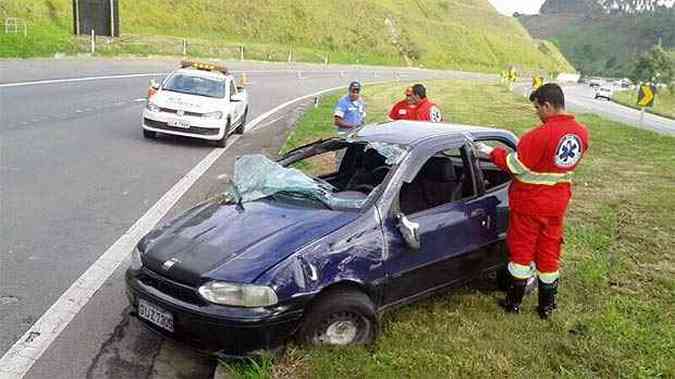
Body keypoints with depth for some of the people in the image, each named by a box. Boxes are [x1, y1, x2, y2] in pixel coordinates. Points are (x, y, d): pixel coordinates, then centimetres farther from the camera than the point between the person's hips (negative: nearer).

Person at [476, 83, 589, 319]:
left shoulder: (541, 135, -26)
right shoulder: (581, 133, -3)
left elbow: (515, 166, -19)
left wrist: (491, 153, -5)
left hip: (529, 203, -6)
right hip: (557, 204, 6)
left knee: (522, 250, 9)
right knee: (549, 253, 16)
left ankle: (514, 302, 21)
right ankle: (547, 306, 25)